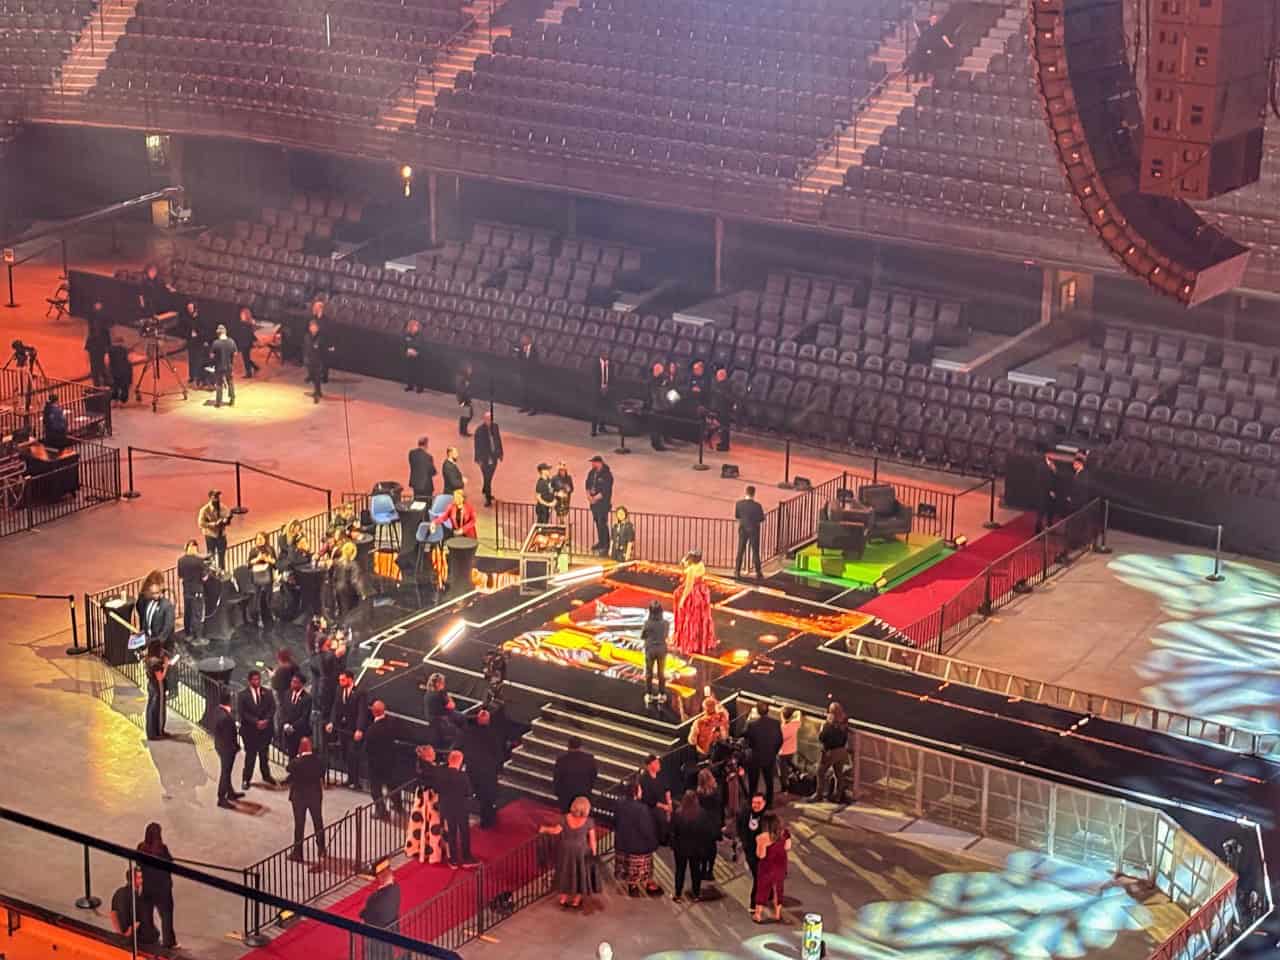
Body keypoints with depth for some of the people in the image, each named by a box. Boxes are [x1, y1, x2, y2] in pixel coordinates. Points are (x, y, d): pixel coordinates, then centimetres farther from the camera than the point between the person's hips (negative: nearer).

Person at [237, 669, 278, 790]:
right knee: (250, 755, 0)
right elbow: (242, 712, -10)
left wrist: (266, 720, -16)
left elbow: (272, 709, 0)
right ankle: (246, 780, 8)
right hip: (250, 730, -3)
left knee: (264, 753, 14)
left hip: (265, 728, 3)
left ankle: (266, 775, 29)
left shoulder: (267, 693, 4)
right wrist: (256, 722, -18)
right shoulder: (243, 695, -5)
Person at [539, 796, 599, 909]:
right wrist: (593, 853, -2)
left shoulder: (565, 818, -18)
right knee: (580, 874, 16)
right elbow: (592, 839, -14)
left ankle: (563, 898, 32)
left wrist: (545, 829, 11)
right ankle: (576, 901, 25)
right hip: (581, 851, -2)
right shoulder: (589, 822, -21)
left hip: (565, 850, 2)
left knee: (566, 873, 21)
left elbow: (556, 831, -7)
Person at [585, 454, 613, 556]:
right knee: (597, 522, 15)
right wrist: (589, 495, -4)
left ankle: (605, 546, -4)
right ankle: (600, 542, 28)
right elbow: (588, 484, 12)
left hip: (603, 502, -7)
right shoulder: (592, 473, 7)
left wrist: (595, 498, -15)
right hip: (594, 502, 7)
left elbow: (605, 490, -19)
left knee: (602, 523, -9)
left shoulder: (606, 474, -16)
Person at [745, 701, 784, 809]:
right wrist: (774, 752, 10)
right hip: (770, 758, 3)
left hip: (755, 757, -3)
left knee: (753, 783, 11)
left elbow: (748, 740, -14)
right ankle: (769, 803, 28)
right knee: (769, 781, 20)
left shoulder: (751, 723, -21)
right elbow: (780, 740, -4)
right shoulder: (775, 722, -12)